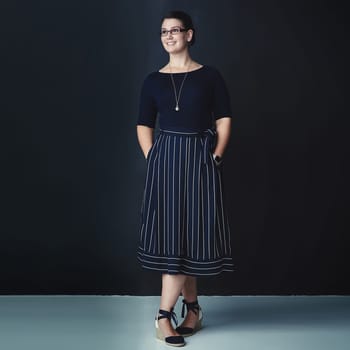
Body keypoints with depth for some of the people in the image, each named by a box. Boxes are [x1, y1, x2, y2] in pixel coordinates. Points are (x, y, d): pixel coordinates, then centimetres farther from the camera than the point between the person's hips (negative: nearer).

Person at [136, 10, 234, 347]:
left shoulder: (210, 76, 4)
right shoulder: (153, 80, 9)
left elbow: (224, 121, 3)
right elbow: (143, 126, 10)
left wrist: (215, 157, -6)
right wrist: (152, 159, -2)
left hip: (200, 160, -1)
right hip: (164, 160, 2)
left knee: (190, 233, -2)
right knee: (171, 233, 0)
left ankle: (165, 314, 8)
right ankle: (192, 307, 13)